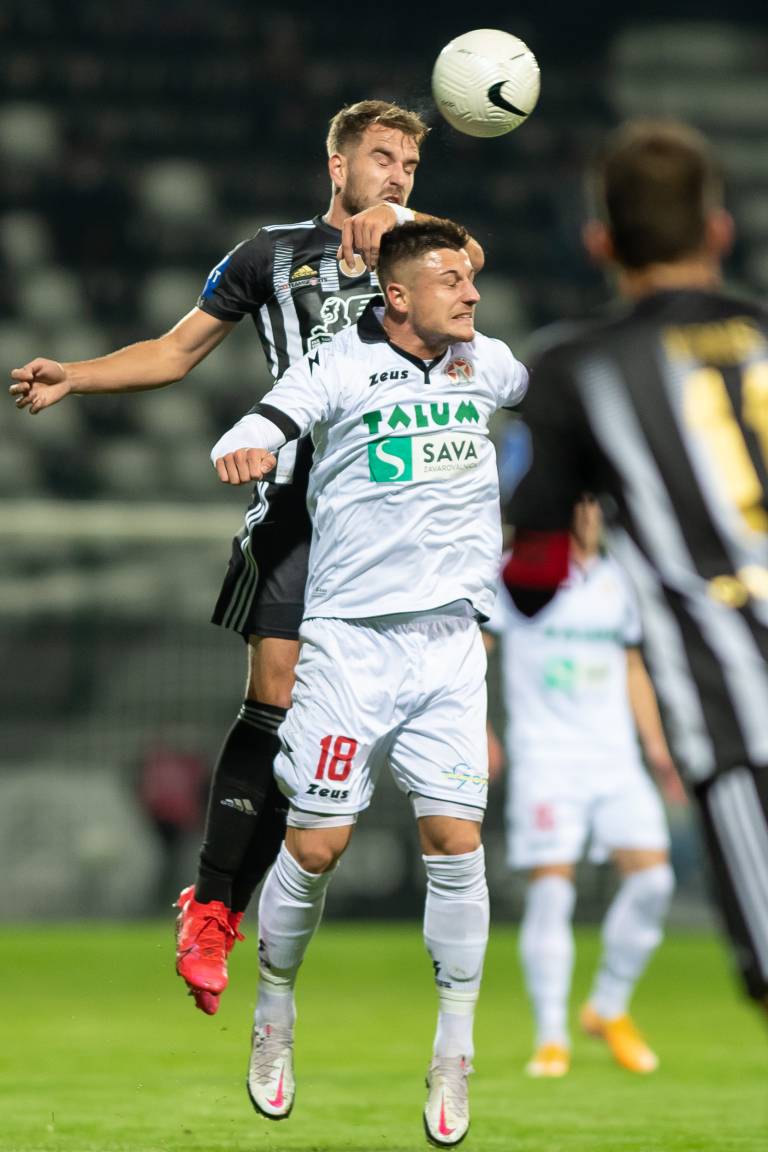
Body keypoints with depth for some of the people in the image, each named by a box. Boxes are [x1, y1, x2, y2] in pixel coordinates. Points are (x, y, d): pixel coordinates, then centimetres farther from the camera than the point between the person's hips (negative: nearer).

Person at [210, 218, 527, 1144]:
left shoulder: (486, 362, 11)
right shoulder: (341, 367, -5)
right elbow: (259, 428, -20)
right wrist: (242, 448, -41)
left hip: (451, 641, 4)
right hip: (350, 640, -4)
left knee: (454, 844, -4)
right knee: (315, 846, -5)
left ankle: (454, 1058, 5)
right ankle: (274, 1019, 18)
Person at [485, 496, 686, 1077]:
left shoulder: (615, 580, 14)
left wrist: (657, 748, 15)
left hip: (615, 757, 5)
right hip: (545, 758, -5)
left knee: (652, 876, -7)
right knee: (551, 888, -11)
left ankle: (610, 1008, 12)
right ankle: (552, 1038, -2)